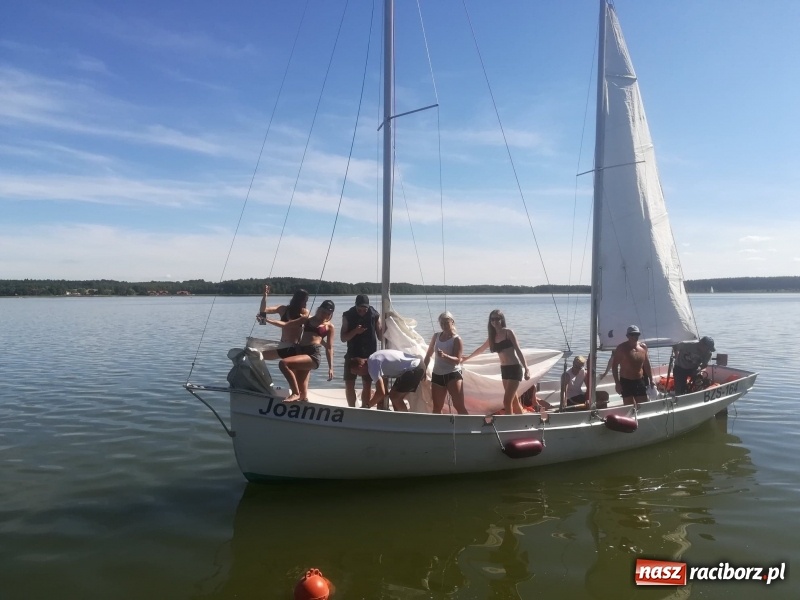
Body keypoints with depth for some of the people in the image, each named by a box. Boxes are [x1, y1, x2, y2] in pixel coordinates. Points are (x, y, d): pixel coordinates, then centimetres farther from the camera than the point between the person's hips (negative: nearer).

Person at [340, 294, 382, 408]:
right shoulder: (348, 316, -4)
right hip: (352, 354, 1)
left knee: (367, 384, 4)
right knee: (349, 384, 1)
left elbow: (380, 337, -1)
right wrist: (355, 331, -22)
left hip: (370, 355, -1)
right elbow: (343, 338, -5)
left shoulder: (374, 315, -5)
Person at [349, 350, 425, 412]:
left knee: (394, 397, -6)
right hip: (415, 366, 10)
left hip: (415, 368, -10)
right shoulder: (373, 360, 13)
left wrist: (367, 406, -8)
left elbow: (381, 393, -21)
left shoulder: (372, 366, -17)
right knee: (394, 395, 14)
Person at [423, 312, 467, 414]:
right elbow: (428, 355, 18)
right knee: (437, 408, 10)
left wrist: (444, 356, -34)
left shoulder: (456, 339, -7)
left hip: (453, 374, -5)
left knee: (459, 406, -11)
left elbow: (457, 360, -17)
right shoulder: (436, 336, 9)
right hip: (437, 375, 6)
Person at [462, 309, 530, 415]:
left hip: (515, 368, -7)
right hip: (504, 369, 7)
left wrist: (526, 369, -17)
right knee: (514, 401, 11)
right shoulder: (493, 336, 12)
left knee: (507, 400, -11)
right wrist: (467, 358, 39)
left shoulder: (508, 332, -6)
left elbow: (518, 350, -9)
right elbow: (481, 349, 28)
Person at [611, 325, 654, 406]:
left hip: (640, 381, 5)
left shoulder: (643, 346, 4)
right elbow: (614, 366, -10)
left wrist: (651, 379, 14)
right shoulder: (621, 348, -10)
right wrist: (617, 383, -15)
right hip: (626, 382, -5)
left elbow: (646, 364, 15)